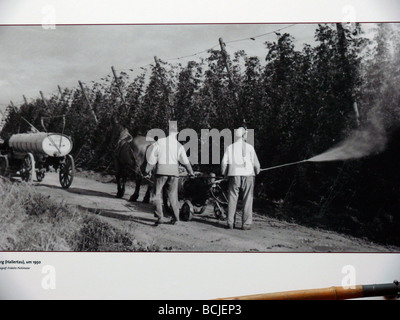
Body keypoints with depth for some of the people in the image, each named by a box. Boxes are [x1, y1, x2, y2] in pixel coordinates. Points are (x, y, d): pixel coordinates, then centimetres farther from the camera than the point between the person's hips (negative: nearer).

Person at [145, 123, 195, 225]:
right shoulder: (179, 145, 8)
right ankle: (176, 217, 16)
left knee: (157, 194, 4)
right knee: (173, 195, 12)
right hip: (174, 170, 3)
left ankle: (160, 216, -6)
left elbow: (152, 156, 0)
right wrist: (191, 172, 23)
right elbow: (185, 161, 10)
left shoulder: (160, 142, 2)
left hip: (161, 169, -2)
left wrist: (148, 170, 6)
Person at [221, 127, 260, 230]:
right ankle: (246, 224, 2)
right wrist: (257, 172, 18)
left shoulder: (230, 147, 7)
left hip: (234, 175, 2)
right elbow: (256, 163, 0)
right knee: (247, 200, 3)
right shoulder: (249, 147, 1)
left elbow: (224, 163, 3)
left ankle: (230, 223, 5)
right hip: (248, 175, -2)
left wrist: (225, 174, 16)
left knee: (232, 199, 6)